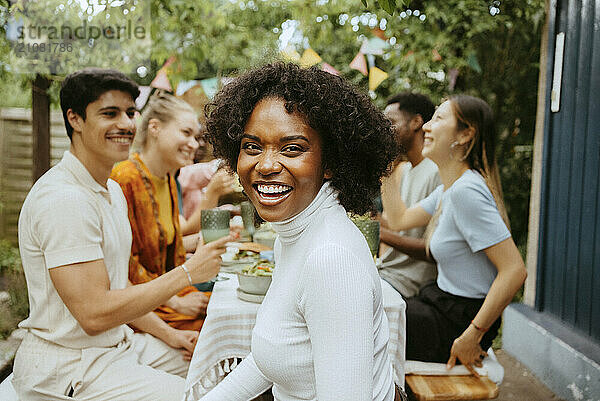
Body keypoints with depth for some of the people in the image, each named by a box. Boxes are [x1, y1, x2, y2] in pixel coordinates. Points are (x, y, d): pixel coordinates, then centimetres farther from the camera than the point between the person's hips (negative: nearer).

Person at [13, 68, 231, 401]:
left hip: (117, 344, 9)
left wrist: (167, 334, 4)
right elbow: (95, 313, -27)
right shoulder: (64, 199, -23)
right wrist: (187, 272, -23)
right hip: (67, 371, -9)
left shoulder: (112, 191, 9)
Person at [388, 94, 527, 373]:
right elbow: (401, 220, 17)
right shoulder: (449, 188, 7)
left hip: (457, 321, -9)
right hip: (443, 303, 9)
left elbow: (514, 270, -27)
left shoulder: (466, 191, -24)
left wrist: (472, 335, -23)